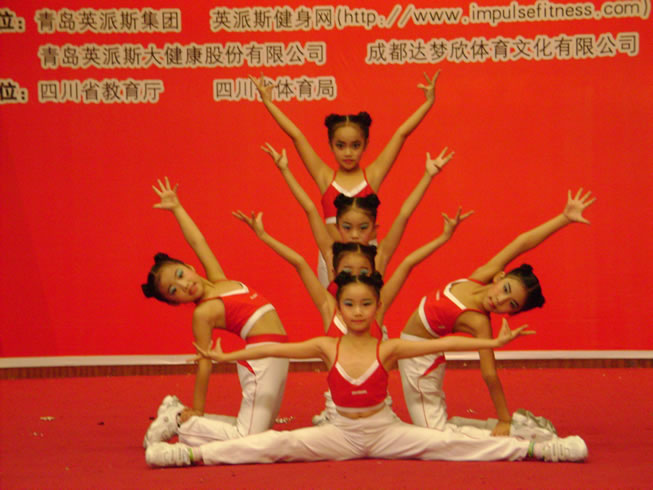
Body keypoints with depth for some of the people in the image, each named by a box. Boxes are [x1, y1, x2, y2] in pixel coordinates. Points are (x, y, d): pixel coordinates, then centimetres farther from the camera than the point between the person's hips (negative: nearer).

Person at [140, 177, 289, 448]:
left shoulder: (217, 281, 9)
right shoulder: (203, 312, -10)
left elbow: (198, 242, 16)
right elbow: (204, 365, -10)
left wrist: (177, 207, 17)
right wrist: (197, 412, -8)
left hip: (274, 355, 8)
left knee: (259, 428, 14)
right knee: (248, 436, -13)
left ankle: (180, 415, 18)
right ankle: (181, 420, 0)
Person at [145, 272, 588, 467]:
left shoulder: (388, 348, -9)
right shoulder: (327, 347, -4)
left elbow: (440, 344, -17)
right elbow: (275, 348, -5)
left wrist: (493, 342, -24)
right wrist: (226, 356, -7)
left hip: (387, 432, -1)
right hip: (341, 434, 1)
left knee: (448, 443, -16)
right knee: (277, 443, -14)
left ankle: (534, 449, -18)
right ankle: (193, 455, -20)